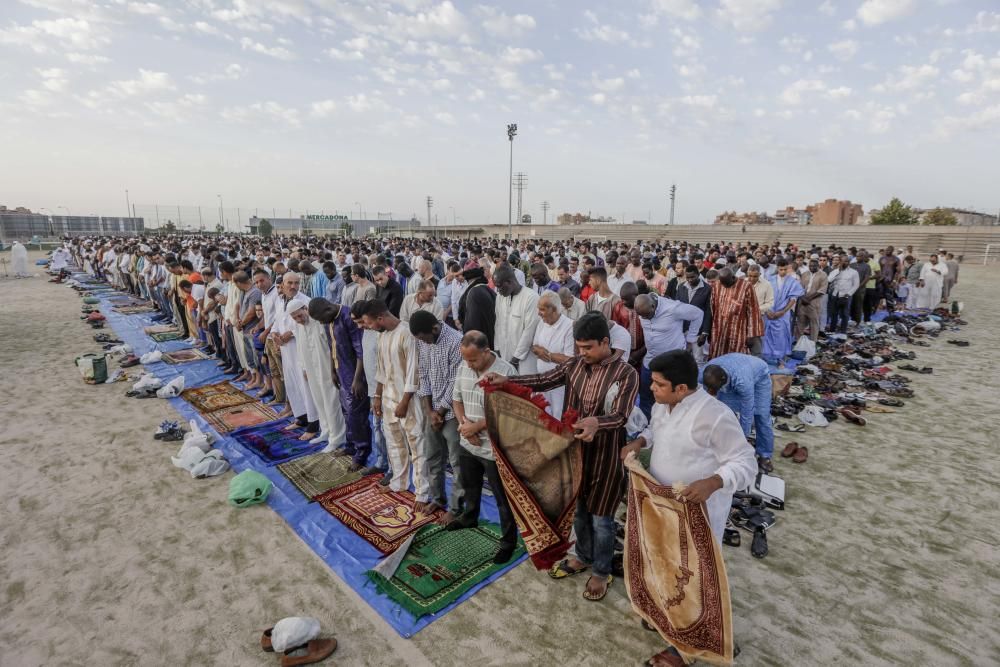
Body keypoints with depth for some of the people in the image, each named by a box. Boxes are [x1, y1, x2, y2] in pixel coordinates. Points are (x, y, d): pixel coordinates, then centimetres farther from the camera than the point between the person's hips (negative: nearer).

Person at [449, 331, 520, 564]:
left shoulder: (506, 372, -24)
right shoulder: (463, 367, -4)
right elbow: (456, 398, 6)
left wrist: (476, 426, -21)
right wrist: (464, 424, -11)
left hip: (494, 449, -6)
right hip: (468, 444, 7)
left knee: (503, 498, 9)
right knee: (470, 486, 29)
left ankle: (509, 541, 28)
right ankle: (470, 518, 55)